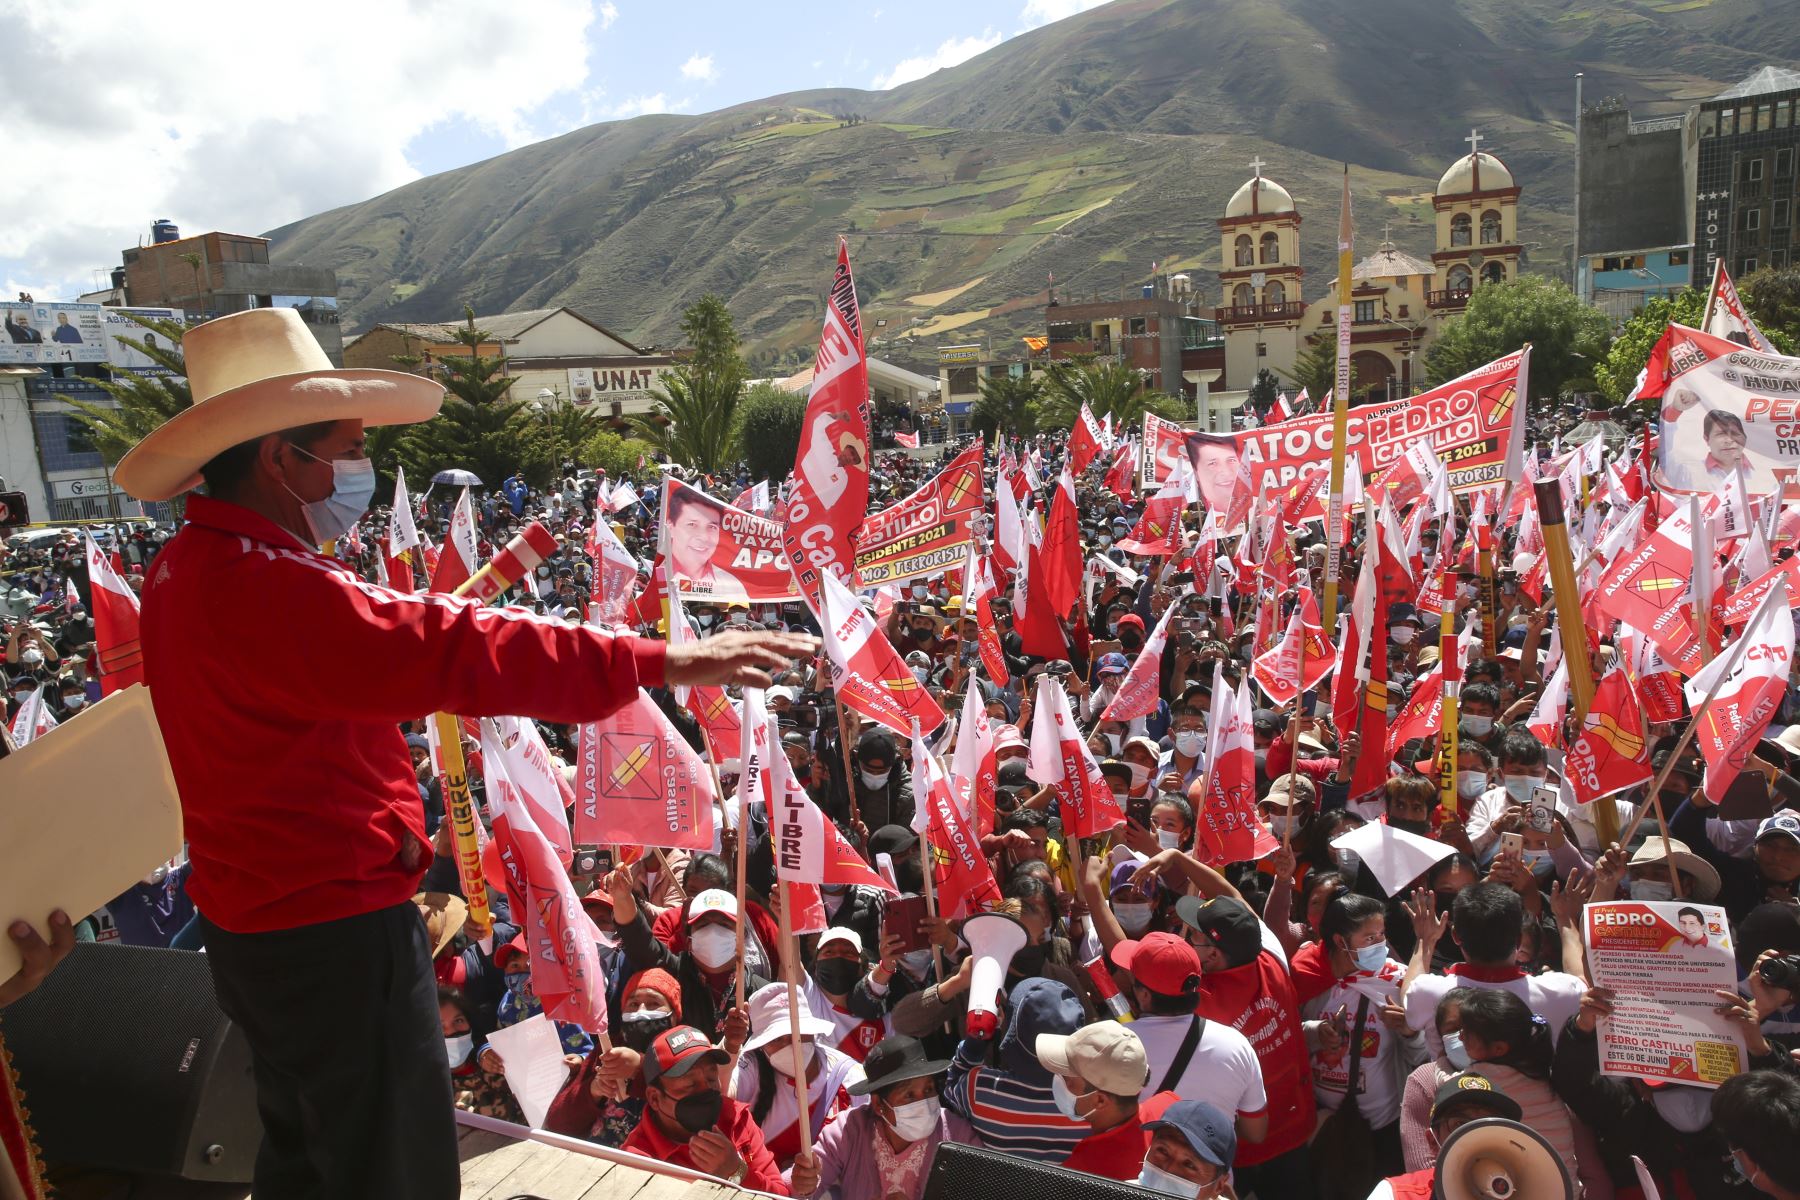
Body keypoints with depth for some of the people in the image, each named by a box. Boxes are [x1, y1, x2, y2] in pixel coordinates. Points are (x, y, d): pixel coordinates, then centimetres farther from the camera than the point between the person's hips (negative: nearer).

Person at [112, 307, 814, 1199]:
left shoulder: (189, 568, 6)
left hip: (253, 923, 10)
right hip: (336, 934, -10)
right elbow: (456, 653, -37)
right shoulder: (264, 588, -27)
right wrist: (661, 661, -38)